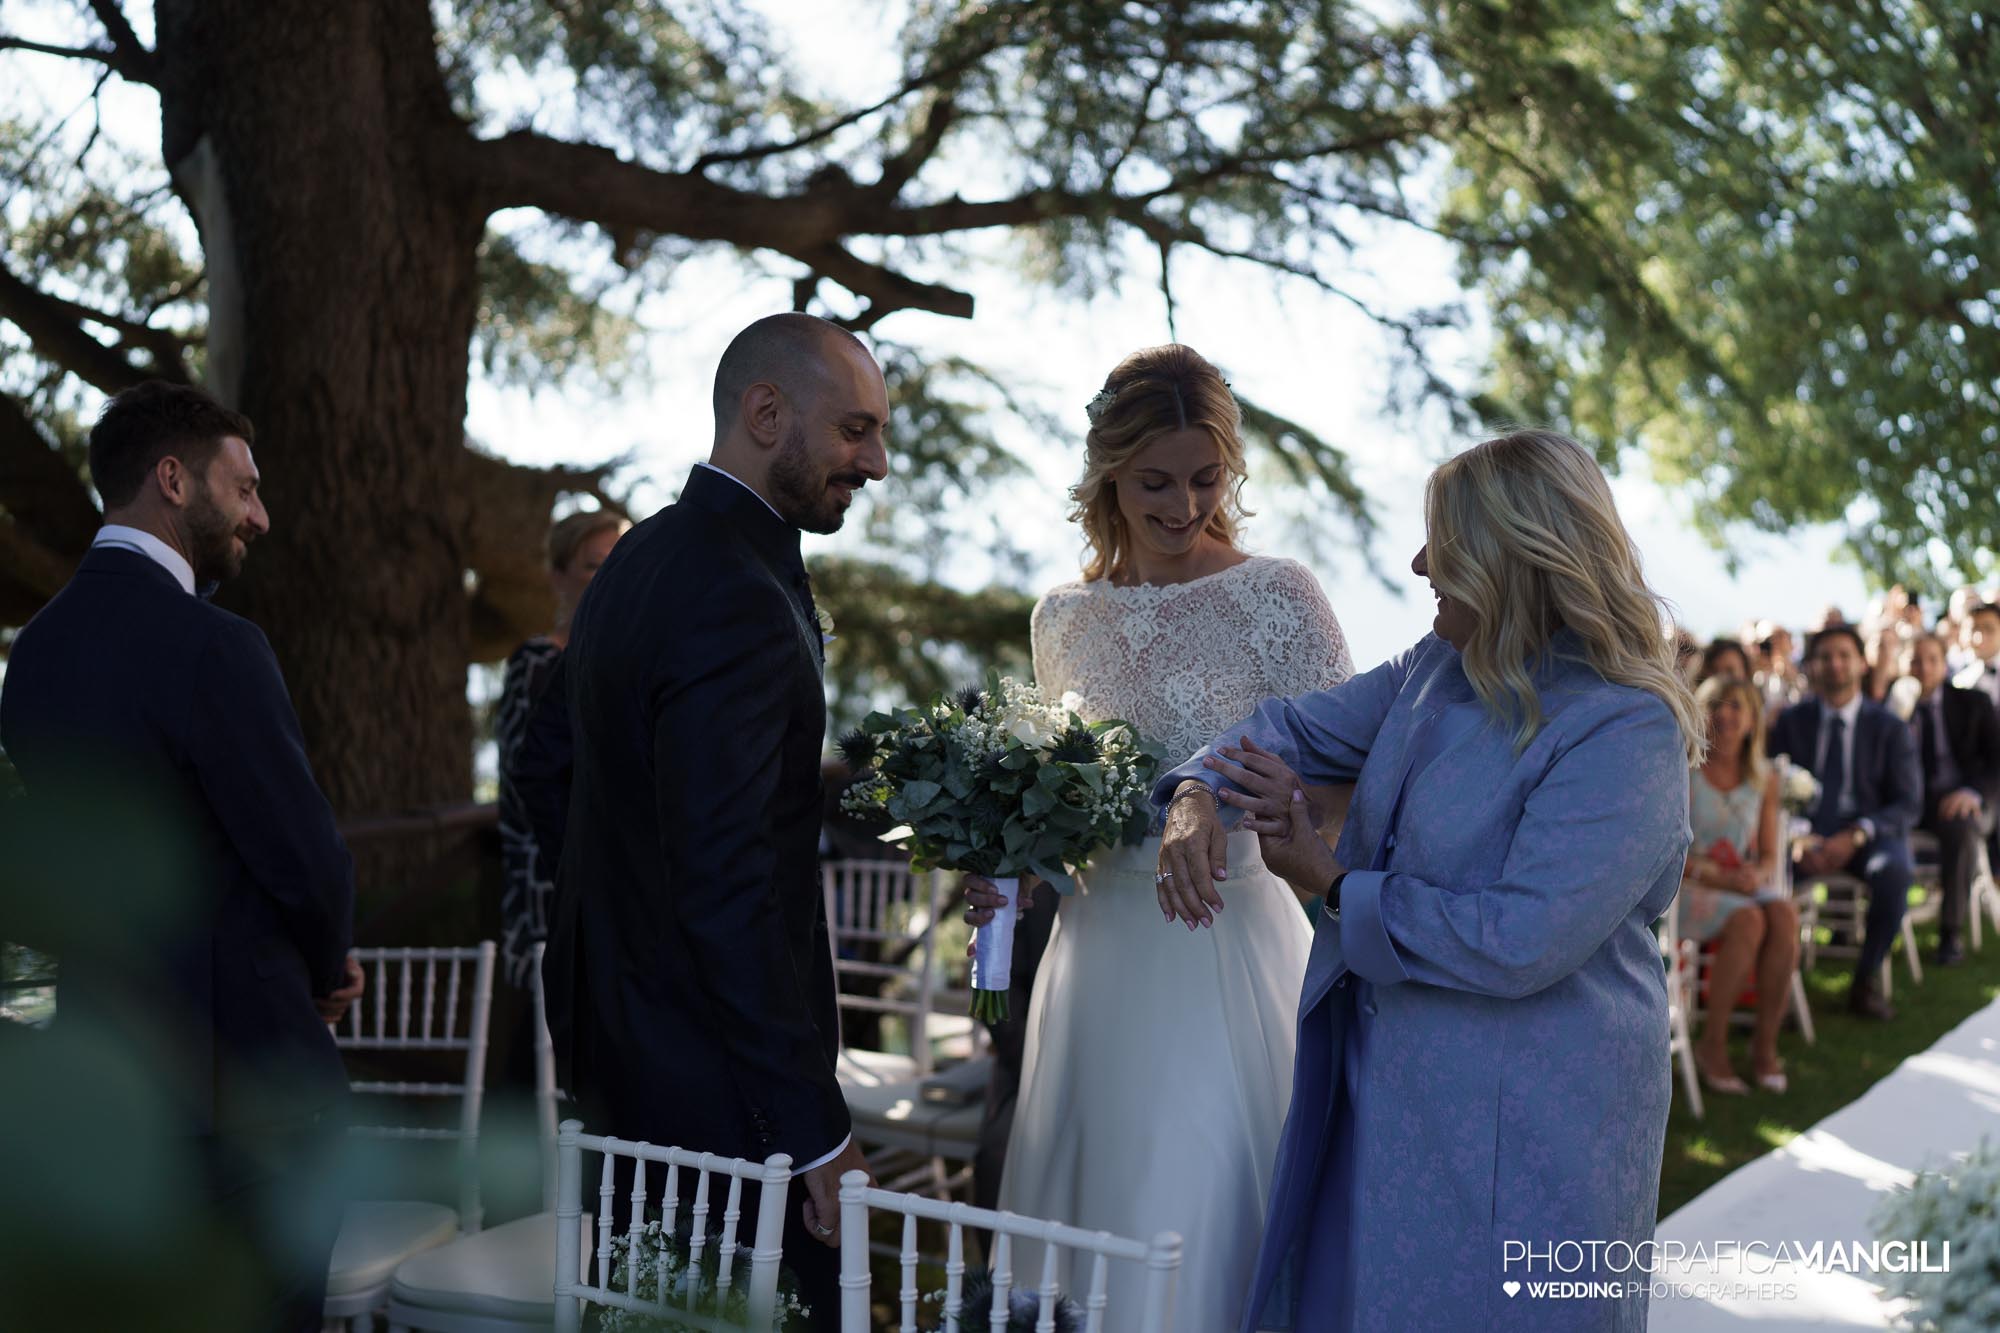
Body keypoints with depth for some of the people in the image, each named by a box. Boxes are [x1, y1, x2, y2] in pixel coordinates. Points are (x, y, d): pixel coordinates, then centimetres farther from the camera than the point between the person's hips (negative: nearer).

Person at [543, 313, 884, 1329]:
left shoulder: (638, 558, 10)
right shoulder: (738, 601, -22)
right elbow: (725, 891, -26)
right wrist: (817, 1129, -22)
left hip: (615, 1027, 10)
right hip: (713, 1071, -10)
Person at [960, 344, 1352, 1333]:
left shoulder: (1276, 598, -7)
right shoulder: (1063, 617, 8)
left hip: (1227, 947, -5)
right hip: (1098, 945, 5)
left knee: (1195, 1230, 0)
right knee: (1082, 1215, 14)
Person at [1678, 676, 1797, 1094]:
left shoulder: (1764, 778, 9)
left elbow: (1769, 853, 11)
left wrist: (1759, 874, -13)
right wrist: (1718, 877, -22)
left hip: (1746, 884, 5)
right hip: (1689, 887, -5)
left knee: (1784, 915, -28)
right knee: (1748, 921, -33)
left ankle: (1766, 1042, -18)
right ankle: (1713, 1044, -20)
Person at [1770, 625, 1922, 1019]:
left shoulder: (1889, 727, 6)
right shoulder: (1790, 721, 8)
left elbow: (1908, 803, 0)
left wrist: (1856, 836, -17)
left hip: (1869, 835, 0)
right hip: (1804, 835, 0)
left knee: (1893, 871, -35)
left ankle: (1866, 981, -17)